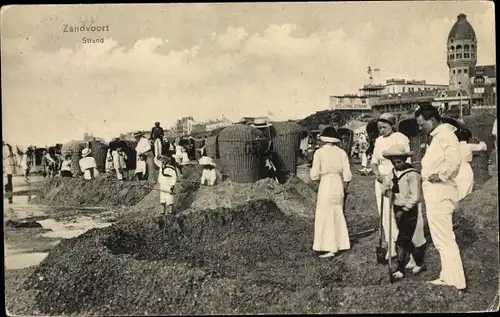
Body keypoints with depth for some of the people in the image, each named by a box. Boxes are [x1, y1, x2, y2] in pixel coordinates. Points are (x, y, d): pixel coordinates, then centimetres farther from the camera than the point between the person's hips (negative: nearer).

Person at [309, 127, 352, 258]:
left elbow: (314, 175, -9)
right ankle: (339, 244, 23)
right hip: (339, 185, 5)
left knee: (326, 217, 3)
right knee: (338, 215, 16)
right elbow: (347, 175, 3)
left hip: (326, 185, -4)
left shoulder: (319, 152, -9)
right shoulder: (341, 152, 2)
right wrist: (344, 188, 17)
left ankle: (330, 249, 3)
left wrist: (311, 171, 12)